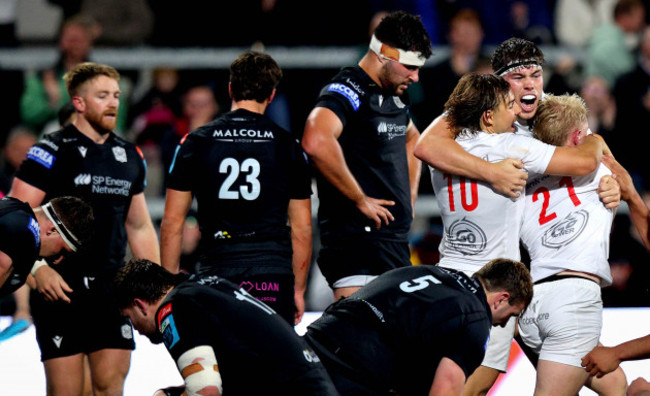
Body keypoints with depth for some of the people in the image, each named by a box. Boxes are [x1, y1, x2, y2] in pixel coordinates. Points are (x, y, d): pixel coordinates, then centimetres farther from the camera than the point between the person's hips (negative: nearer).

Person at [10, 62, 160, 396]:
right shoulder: (52, 152, -5)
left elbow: (139, 227, 22)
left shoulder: (129, 156, 14)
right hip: (59, 288, -5)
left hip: (112, 288, 5)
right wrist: (38, 269, -20)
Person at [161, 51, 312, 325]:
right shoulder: (288, 146, 5)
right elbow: (301, 228, 7)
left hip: (215, 271, 0)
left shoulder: (195, 143, 5)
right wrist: (299, 289, 15)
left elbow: (172, 222, 5)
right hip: (274, 275, 0)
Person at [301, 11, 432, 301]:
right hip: (357, 241, -10)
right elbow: (316, 141, -34)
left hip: (396, 242, 10)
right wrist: (360, 200, -23)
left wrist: (409, 197, 25)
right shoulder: (348, 91, -13)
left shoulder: (395, 96, 18)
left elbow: (412, 138, 41)